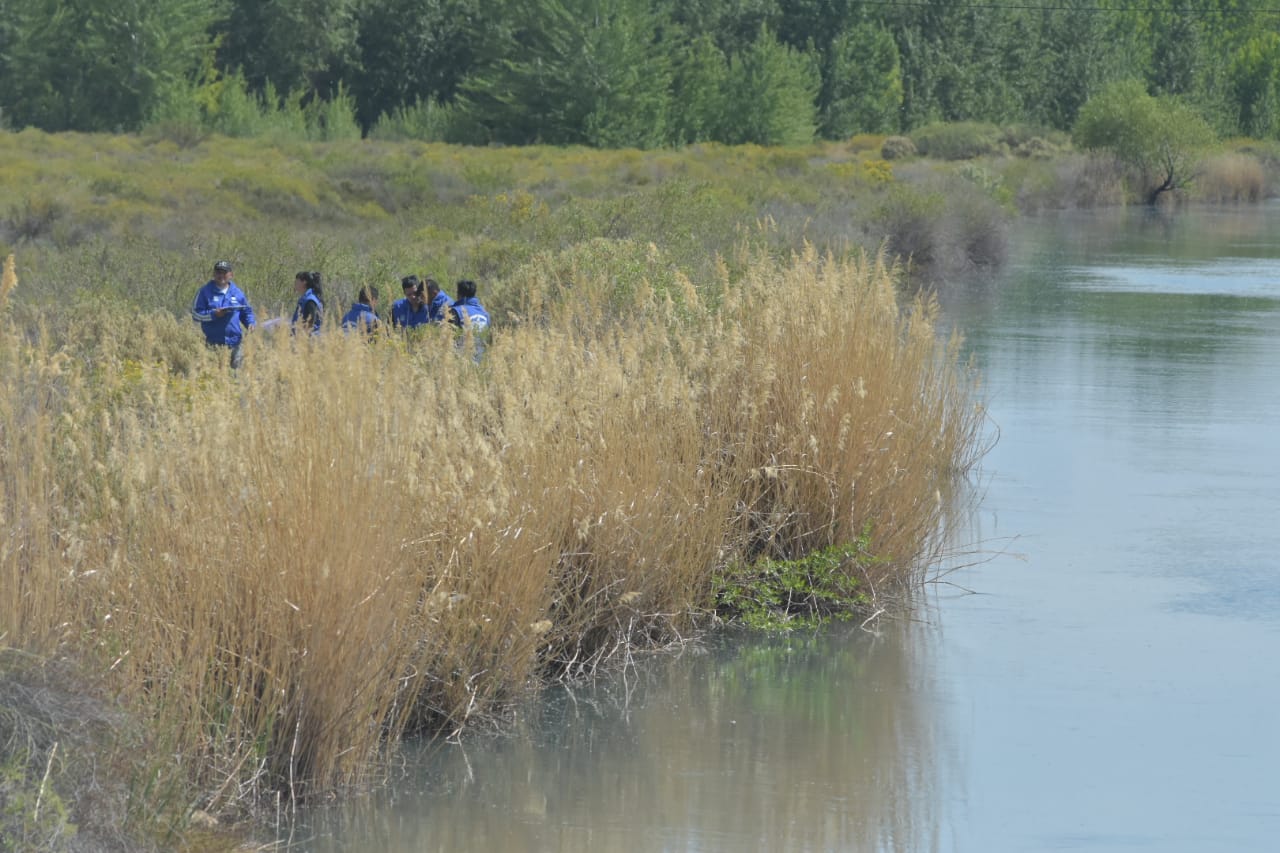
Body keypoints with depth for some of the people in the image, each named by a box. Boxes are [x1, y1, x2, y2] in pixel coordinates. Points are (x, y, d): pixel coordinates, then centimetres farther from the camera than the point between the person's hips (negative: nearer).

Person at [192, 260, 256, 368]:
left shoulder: (237, 293, 11)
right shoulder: (205, 292, 2)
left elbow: (247, 312, 18)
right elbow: (196, 314, -1)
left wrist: (250, 323, -3)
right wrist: (213, 314, -16)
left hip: (234, 344, 2)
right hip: (213, 343, -2)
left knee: (236, 369, 3)